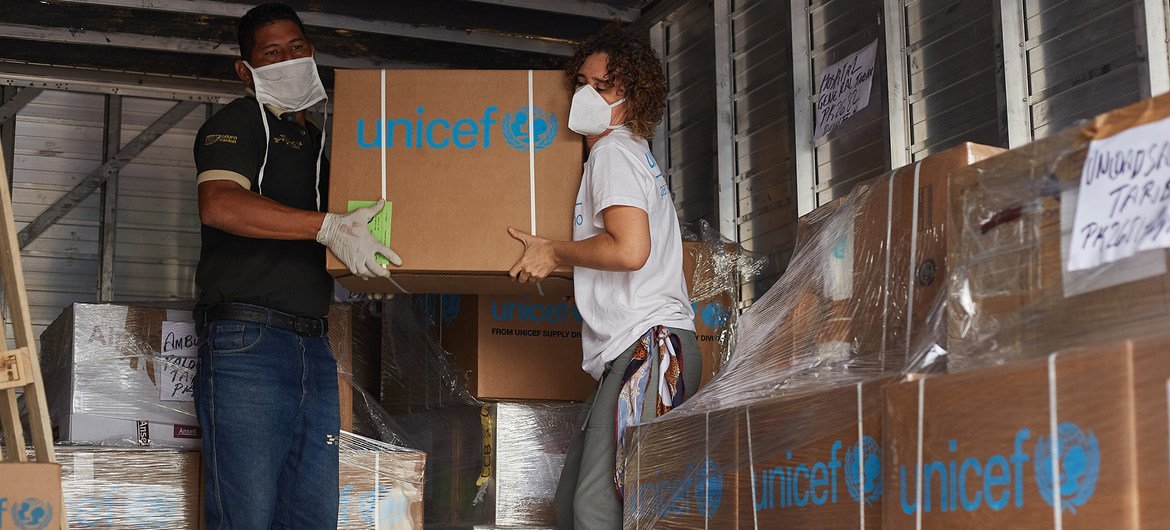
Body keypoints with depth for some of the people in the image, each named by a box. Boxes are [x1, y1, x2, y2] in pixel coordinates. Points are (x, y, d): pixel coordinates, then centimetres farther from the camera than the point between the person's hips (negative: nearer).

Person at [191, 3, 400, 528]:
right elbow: (219, 205, -19)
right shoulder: (239, 122, 2)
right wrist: (327, 226, -24)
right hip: (247, 343, -7)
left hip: (313, 347, 7)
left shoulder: (317, 142, 25)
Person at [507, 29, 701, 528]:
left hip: (647, 343, -11)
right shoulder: (634, 152, 26)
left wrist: (554, 252, -5)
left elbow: (629, 249, -20)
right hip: (634, 353, 11)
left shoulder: (615, 150, -5)